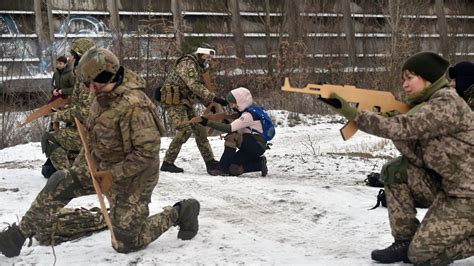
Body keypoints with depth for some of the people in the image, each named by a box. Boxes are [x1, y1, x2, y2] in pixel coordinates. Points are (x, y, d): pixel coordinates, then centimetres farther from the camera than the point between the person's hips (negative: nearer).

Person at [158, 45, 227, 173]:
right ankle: (167, 163, -10)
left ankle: (210, 162, 10)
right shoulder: (187, 64, -15)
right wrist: (213, 98, -31)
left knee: (199, 129, 6)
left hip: (185, 103, 10)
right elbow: (194, 86, -27)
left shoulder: (199, 67, 15)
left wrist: (209, 104, 4)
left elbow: (198, 90, 17)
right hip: (174, 101, -10)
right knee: (184, 131, -18)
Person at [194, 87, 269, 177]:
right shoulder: (244, 113, 14)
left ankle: (222, 168, -25)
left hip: (258, 145, -9)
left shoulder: (248, 115, -18)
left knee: (232, 137, -28)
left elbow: (229, 128, -27)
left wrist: (208, 123, -28)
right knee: (232, 169, -4)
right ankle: (259, 163, 9)